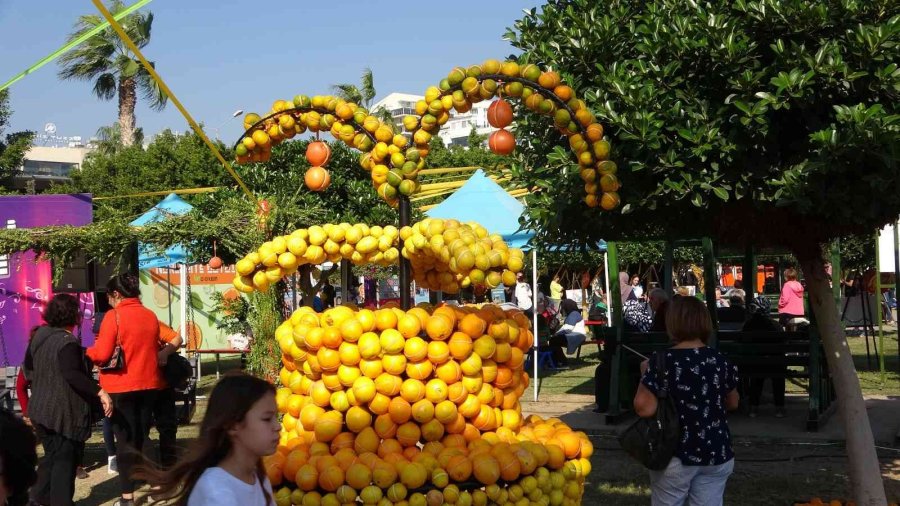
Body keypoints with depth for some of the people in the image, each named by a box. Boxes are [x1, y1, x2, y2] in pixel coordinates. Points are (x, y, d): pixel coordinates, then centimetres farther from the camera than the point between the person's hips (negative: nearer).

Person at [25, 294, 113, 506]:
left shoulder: (39, 335, 6)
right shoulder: (67, 342, -21)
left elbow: (28, 366, 18)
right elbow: (73, 375, -32)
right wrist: (100, 392, -35)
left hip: (41, 409, 8)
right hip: (63, 412, -8)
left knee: (52, 455, 20)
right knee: (66, 459, 2)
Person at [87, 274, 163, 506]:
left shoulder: (113, 316, -12)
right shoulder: (150, 316, 6)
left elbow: (102, 355, -16)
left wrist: (87, 352, 3)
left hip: (121, 386, -5)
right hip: (148, 383, 5)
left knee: (125, 439, 1)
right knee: (142, 437, 16)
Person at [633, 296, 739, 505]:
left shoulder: (661, 361, -14)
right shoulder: (721, 360, -1)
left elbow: (644, 408, -19)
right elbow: (732, 403, 12)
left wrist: (645, 374, -4)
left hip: (674, 455, -3)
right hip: (716, 454, 3)